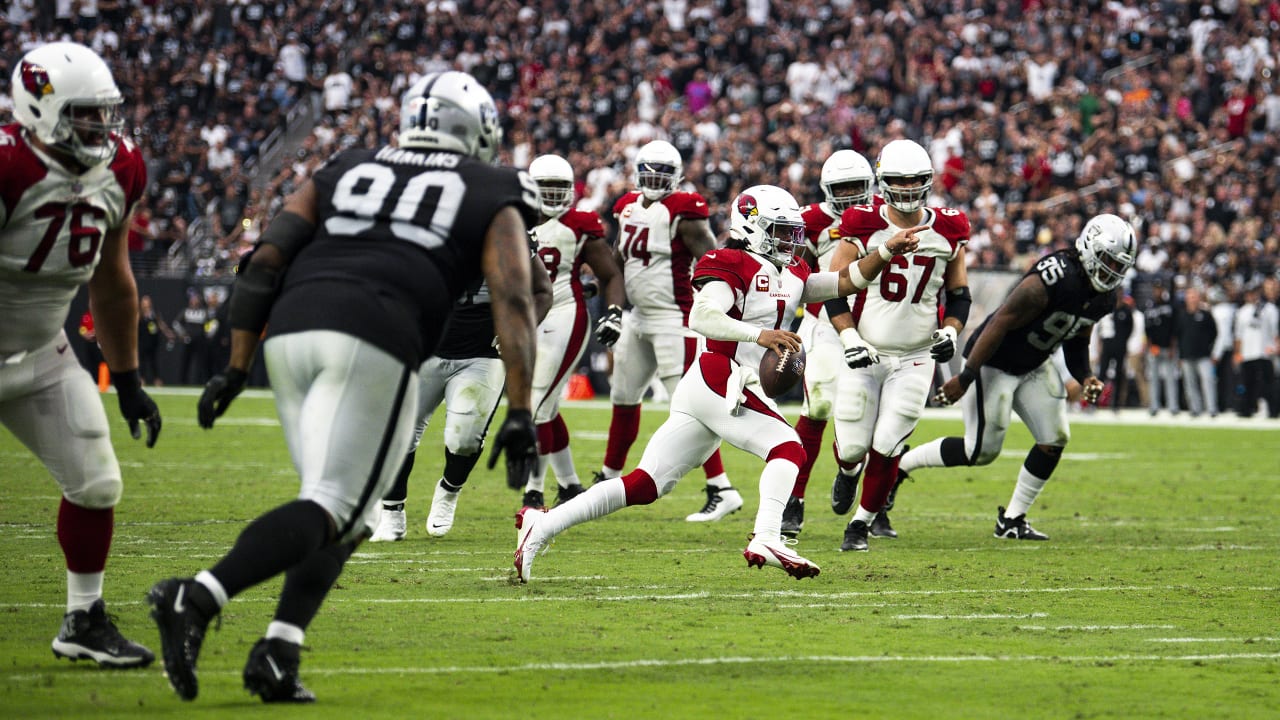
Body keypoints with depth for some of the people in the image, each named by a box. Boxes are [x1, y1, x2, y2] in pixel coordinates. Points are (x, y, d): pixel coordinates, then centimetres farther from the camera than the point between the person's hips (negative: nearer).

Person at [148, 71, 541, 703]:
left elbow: (264, 263, 17)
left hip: (291, 332, 5)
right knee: (330, 508, -8)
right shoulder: (491, 200, 19)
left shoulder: (343, 174, 28)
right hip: (375, 342, -5)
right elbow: (512, 303, 5)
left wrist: (236, 366, 18)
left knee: (349, 514, 17)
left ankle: (277, 654, 1)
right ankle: (196, 599, -29)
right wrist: (520, 414, 2)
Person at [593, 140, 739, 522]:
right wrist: (614, 308, 16)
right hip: (640, 317, 9)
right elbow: (620, 262, 23)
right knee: (624, 397, 18)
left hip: (674, 319, -9)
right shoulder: (629, 207, 11)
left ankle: (721, 491, -13)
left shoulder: (683, 211, -12)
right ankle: (609, 479, 34)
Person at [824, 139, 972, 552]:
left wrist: (950, 332, -6)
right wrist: (850, 340, -14)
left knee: (886, 447, -8)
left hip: (916, 359, 1)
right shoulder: (863, 228, -8)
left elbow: (959, 295, 12)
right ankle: (848, 470, 39)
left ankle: (863, 521, 12)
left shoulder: (947, 233, 0)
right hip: (866, 355, -1)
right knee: (853, 445, 0)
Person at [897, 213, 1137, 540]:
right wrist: (967, 377, -25)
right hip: (993, 363, -8)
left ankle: (1012, 519, 12)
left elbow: (1076, 344, 13)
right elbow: (1000, 324, -27)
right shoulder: (1050, 281, -30)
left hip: (1034, 366, 8)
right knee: (981, 451, -6)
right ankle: (898, 464, 14)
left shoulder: (1103, 298, -3)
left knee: (1055, 440, -1)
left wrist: (1085, 378, -7)